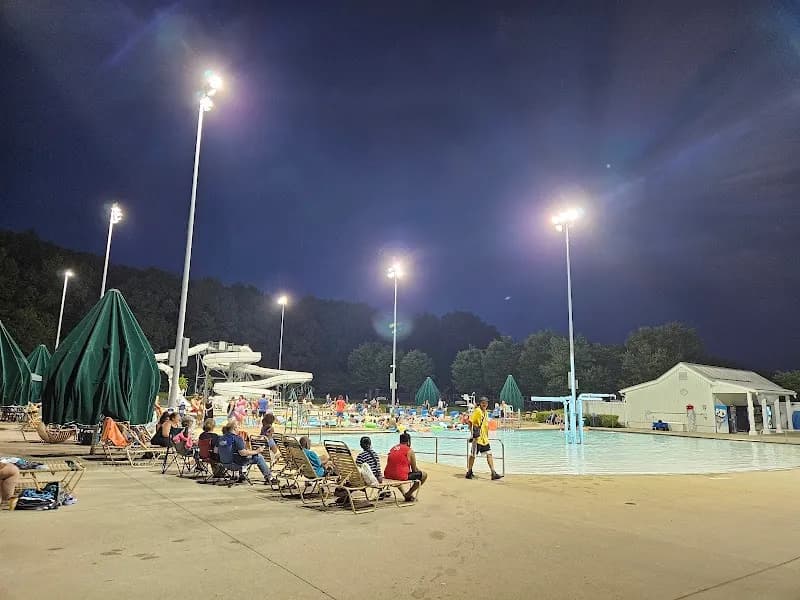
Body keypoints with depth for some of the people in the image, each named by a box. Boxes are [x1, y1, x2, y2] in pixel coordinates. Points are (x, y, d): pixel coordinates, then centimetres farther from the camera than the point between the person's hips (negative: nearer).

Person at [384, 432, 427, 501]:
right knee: (424, 475, 8)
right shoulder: (409, 451, -4)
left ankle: (404, 493, 33)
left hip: (388, 475, 7)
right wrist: (418, 471, 25)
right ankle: (408, 494, 13)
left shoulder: (393, 448, 13)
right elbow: (414, 470, 1)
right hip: (401, 476, -7)